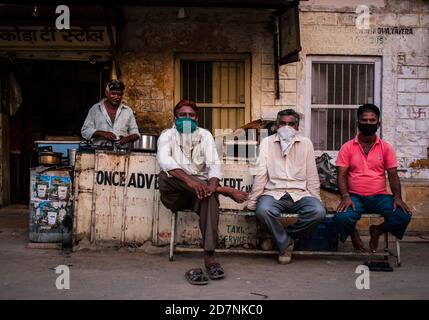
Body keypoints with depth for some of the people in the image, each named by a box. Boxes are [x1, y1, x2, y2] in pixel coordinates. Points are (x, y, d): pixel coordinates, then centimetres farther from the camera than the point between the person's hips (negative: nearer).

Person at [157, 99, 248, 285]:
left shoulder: (205, 135, 11)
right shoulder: (167, 135, 3)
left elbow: (213, 163, -4)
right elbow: (164, 160, -19)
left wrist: (213, 183, -28)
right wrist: (188, 180, -36)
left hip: (200, 185, 0)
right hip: (175, 194, 0)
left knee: (210, 196, -34)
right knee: (164, 177, -33)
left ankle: (209, 256, -39)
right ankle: (225, 190, -27)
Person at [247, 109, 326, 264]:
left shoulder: (306, 143, 10)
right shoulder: (267, 142, 7)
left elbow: (312, 176, 11)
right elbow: (260, 174, 1)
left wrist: (316, 200, 4)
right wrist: (251, 203, -3)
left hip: (300, 194, 2)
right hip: (274, 193, -1)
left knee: (318, 212, -28)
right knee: (263, 210, -34)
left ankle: (280, 236, -6)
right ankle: (285, 243, -8)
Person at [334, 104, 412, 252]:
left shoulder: (386, 147, 6)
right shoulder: (347, 147, 2)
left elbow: (393, 175, 5)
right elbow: (342, 175, -2)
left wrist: (397, 197, -12)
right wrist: (345, 196, -19)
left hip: (379, 196, 2)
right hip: (355, 196, -2)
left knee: (403, 216, -24)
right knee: (342, 217, -33)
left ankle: (377, 231, 10)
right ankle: (354, 236, 6)